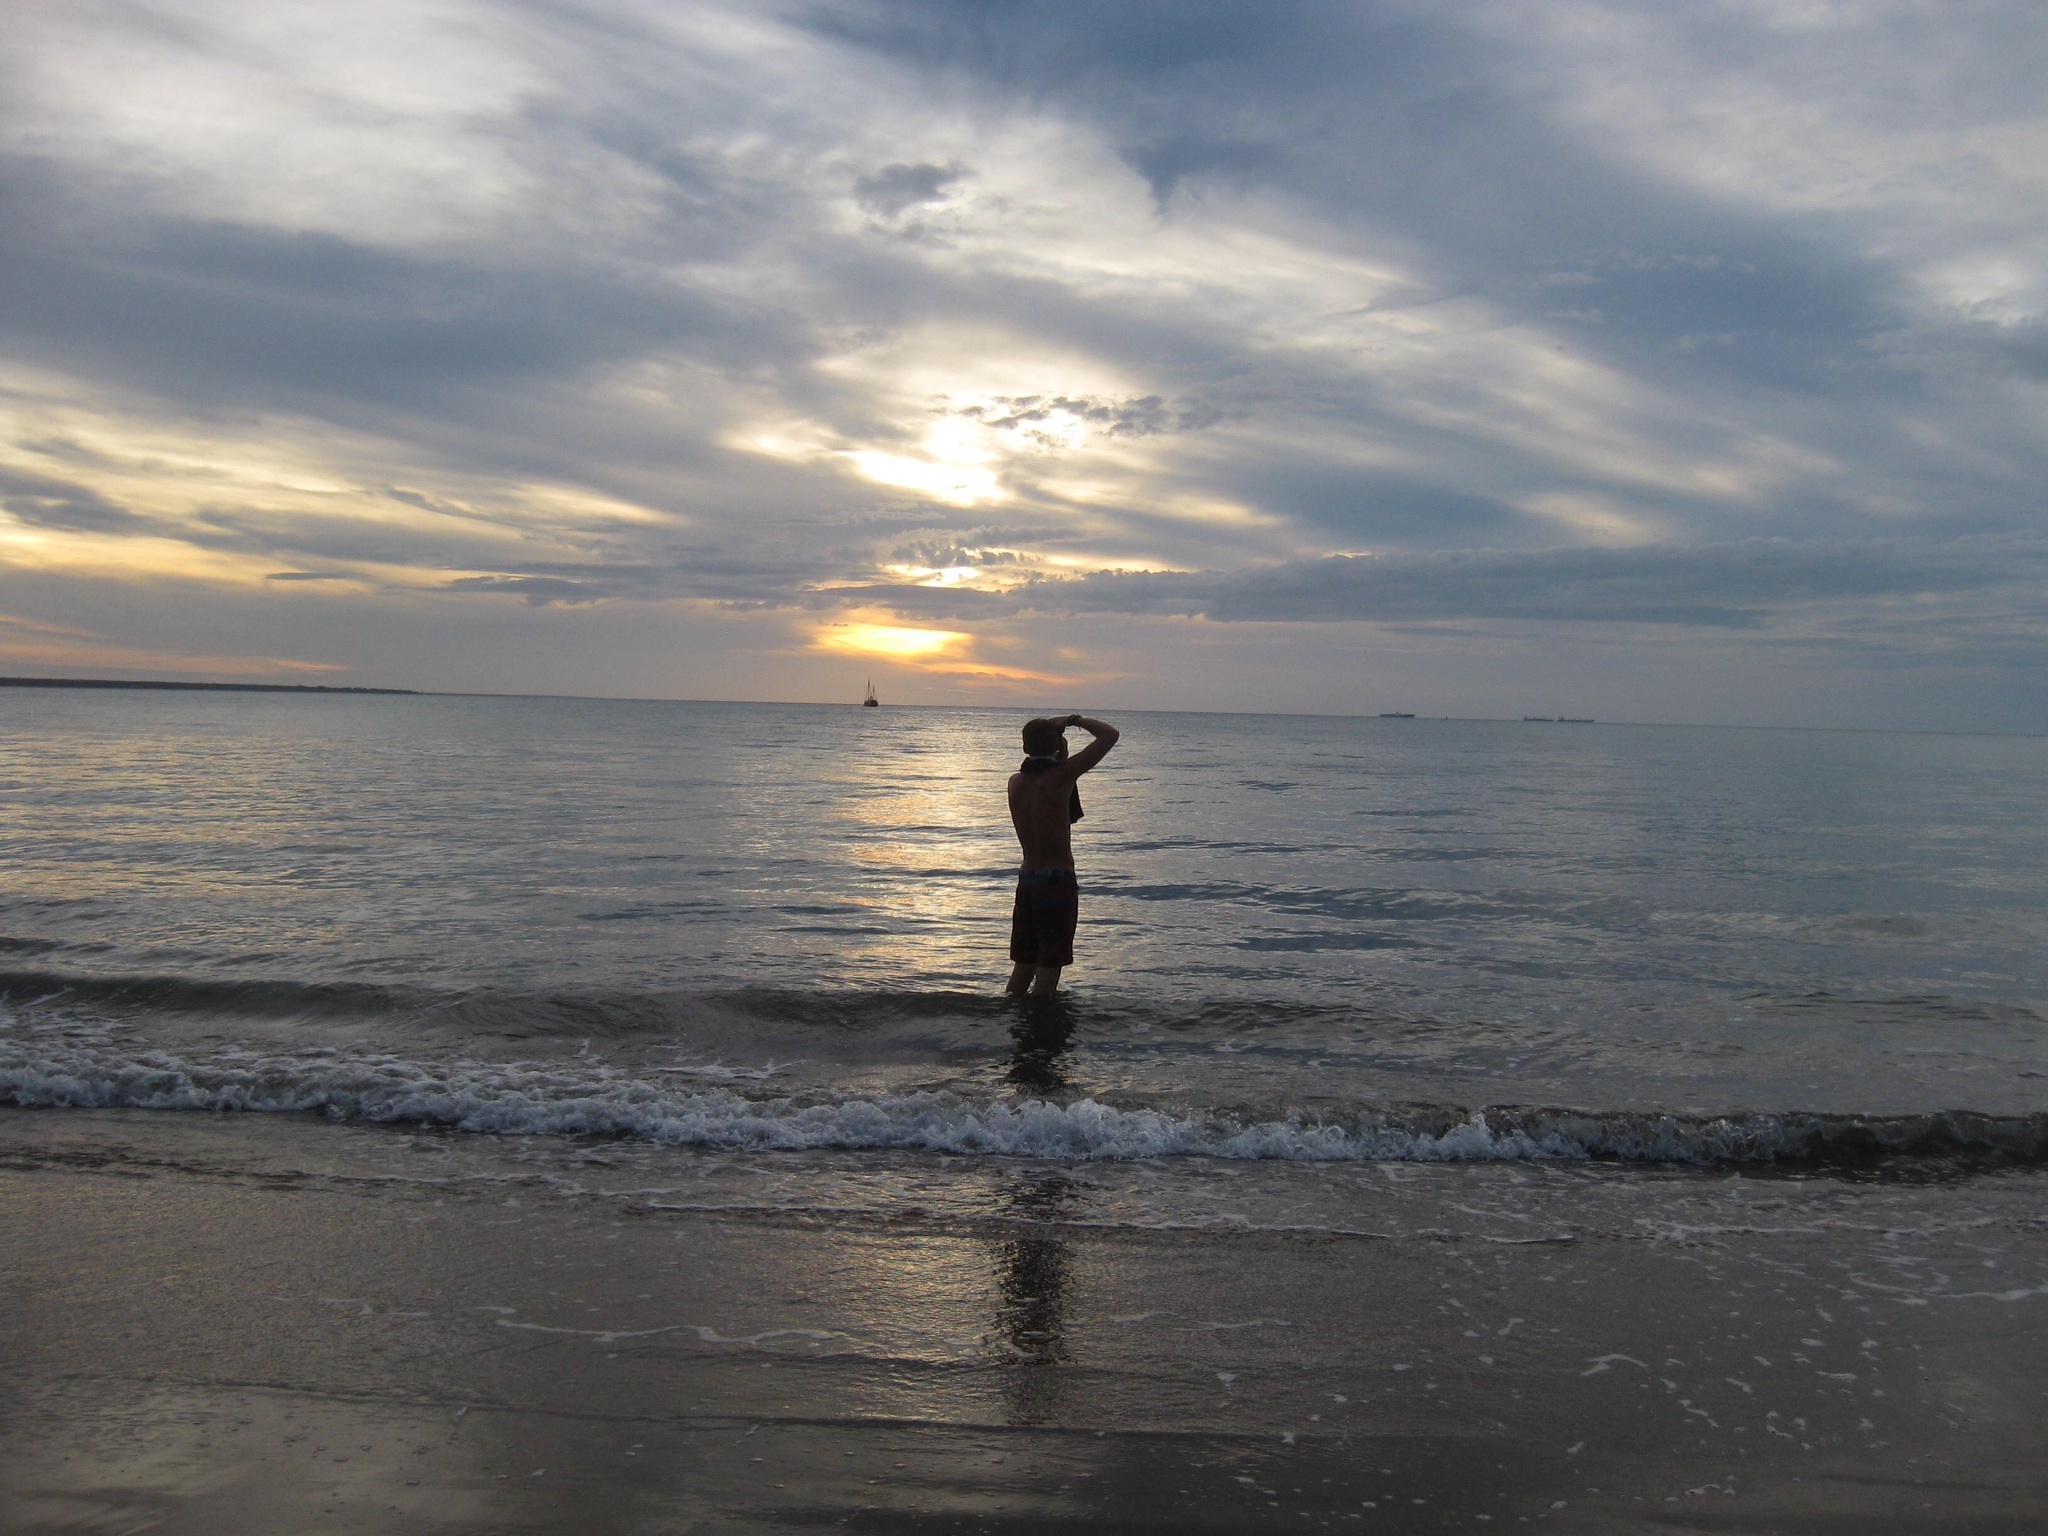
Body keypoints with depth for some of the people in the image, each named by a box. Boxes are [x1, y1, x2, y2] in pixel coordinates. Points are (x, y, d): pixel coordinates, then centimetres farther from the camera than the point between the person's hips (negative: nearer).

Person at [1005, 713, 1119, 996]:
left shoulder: (1016, 782, 4)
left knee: (1023, 965, 15)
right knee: (1050, 967, 0)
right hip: (1058, 881, -6)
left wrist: (1060, 758, 16)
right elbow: (1110, 735, -10)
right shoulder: (1060, 776, -13)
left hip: (1026, 879, 6)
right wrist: (1075, 720, 1)